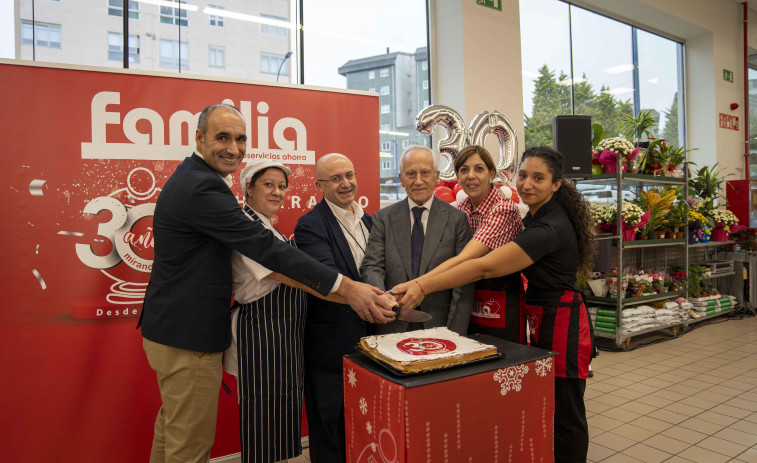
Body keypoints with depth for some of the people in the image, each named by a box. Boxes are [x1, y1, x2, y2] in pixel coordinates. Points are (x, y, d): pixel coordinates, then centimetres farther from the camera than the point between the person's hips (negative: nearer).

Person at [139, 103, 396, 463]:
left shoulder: (191, 178, 10)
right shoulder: (202, 187, -23)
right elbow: (266, 247, -30)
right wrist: (346, 287, -30)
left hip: (171, 326, 11)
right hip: (188, 337, -11)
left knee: (172, 428, 26)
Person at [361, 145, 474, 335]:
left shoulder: (456, 219, 0)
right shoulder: (383, 218, 4)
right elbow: (372, 267, -4)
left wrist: (455, 336, -11)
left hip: (439, 326, -1)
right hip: (393, 328, 1)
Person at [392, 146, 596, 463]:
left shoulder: (550, 228, -25)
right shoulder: (537, 216, 6)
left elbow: (485, 267, -33)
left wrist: (423, 286, -35)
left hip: (561, 326, -10)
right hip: (545, 322, 10)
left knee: (565, 416, 5)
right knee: (550, 409, 20)